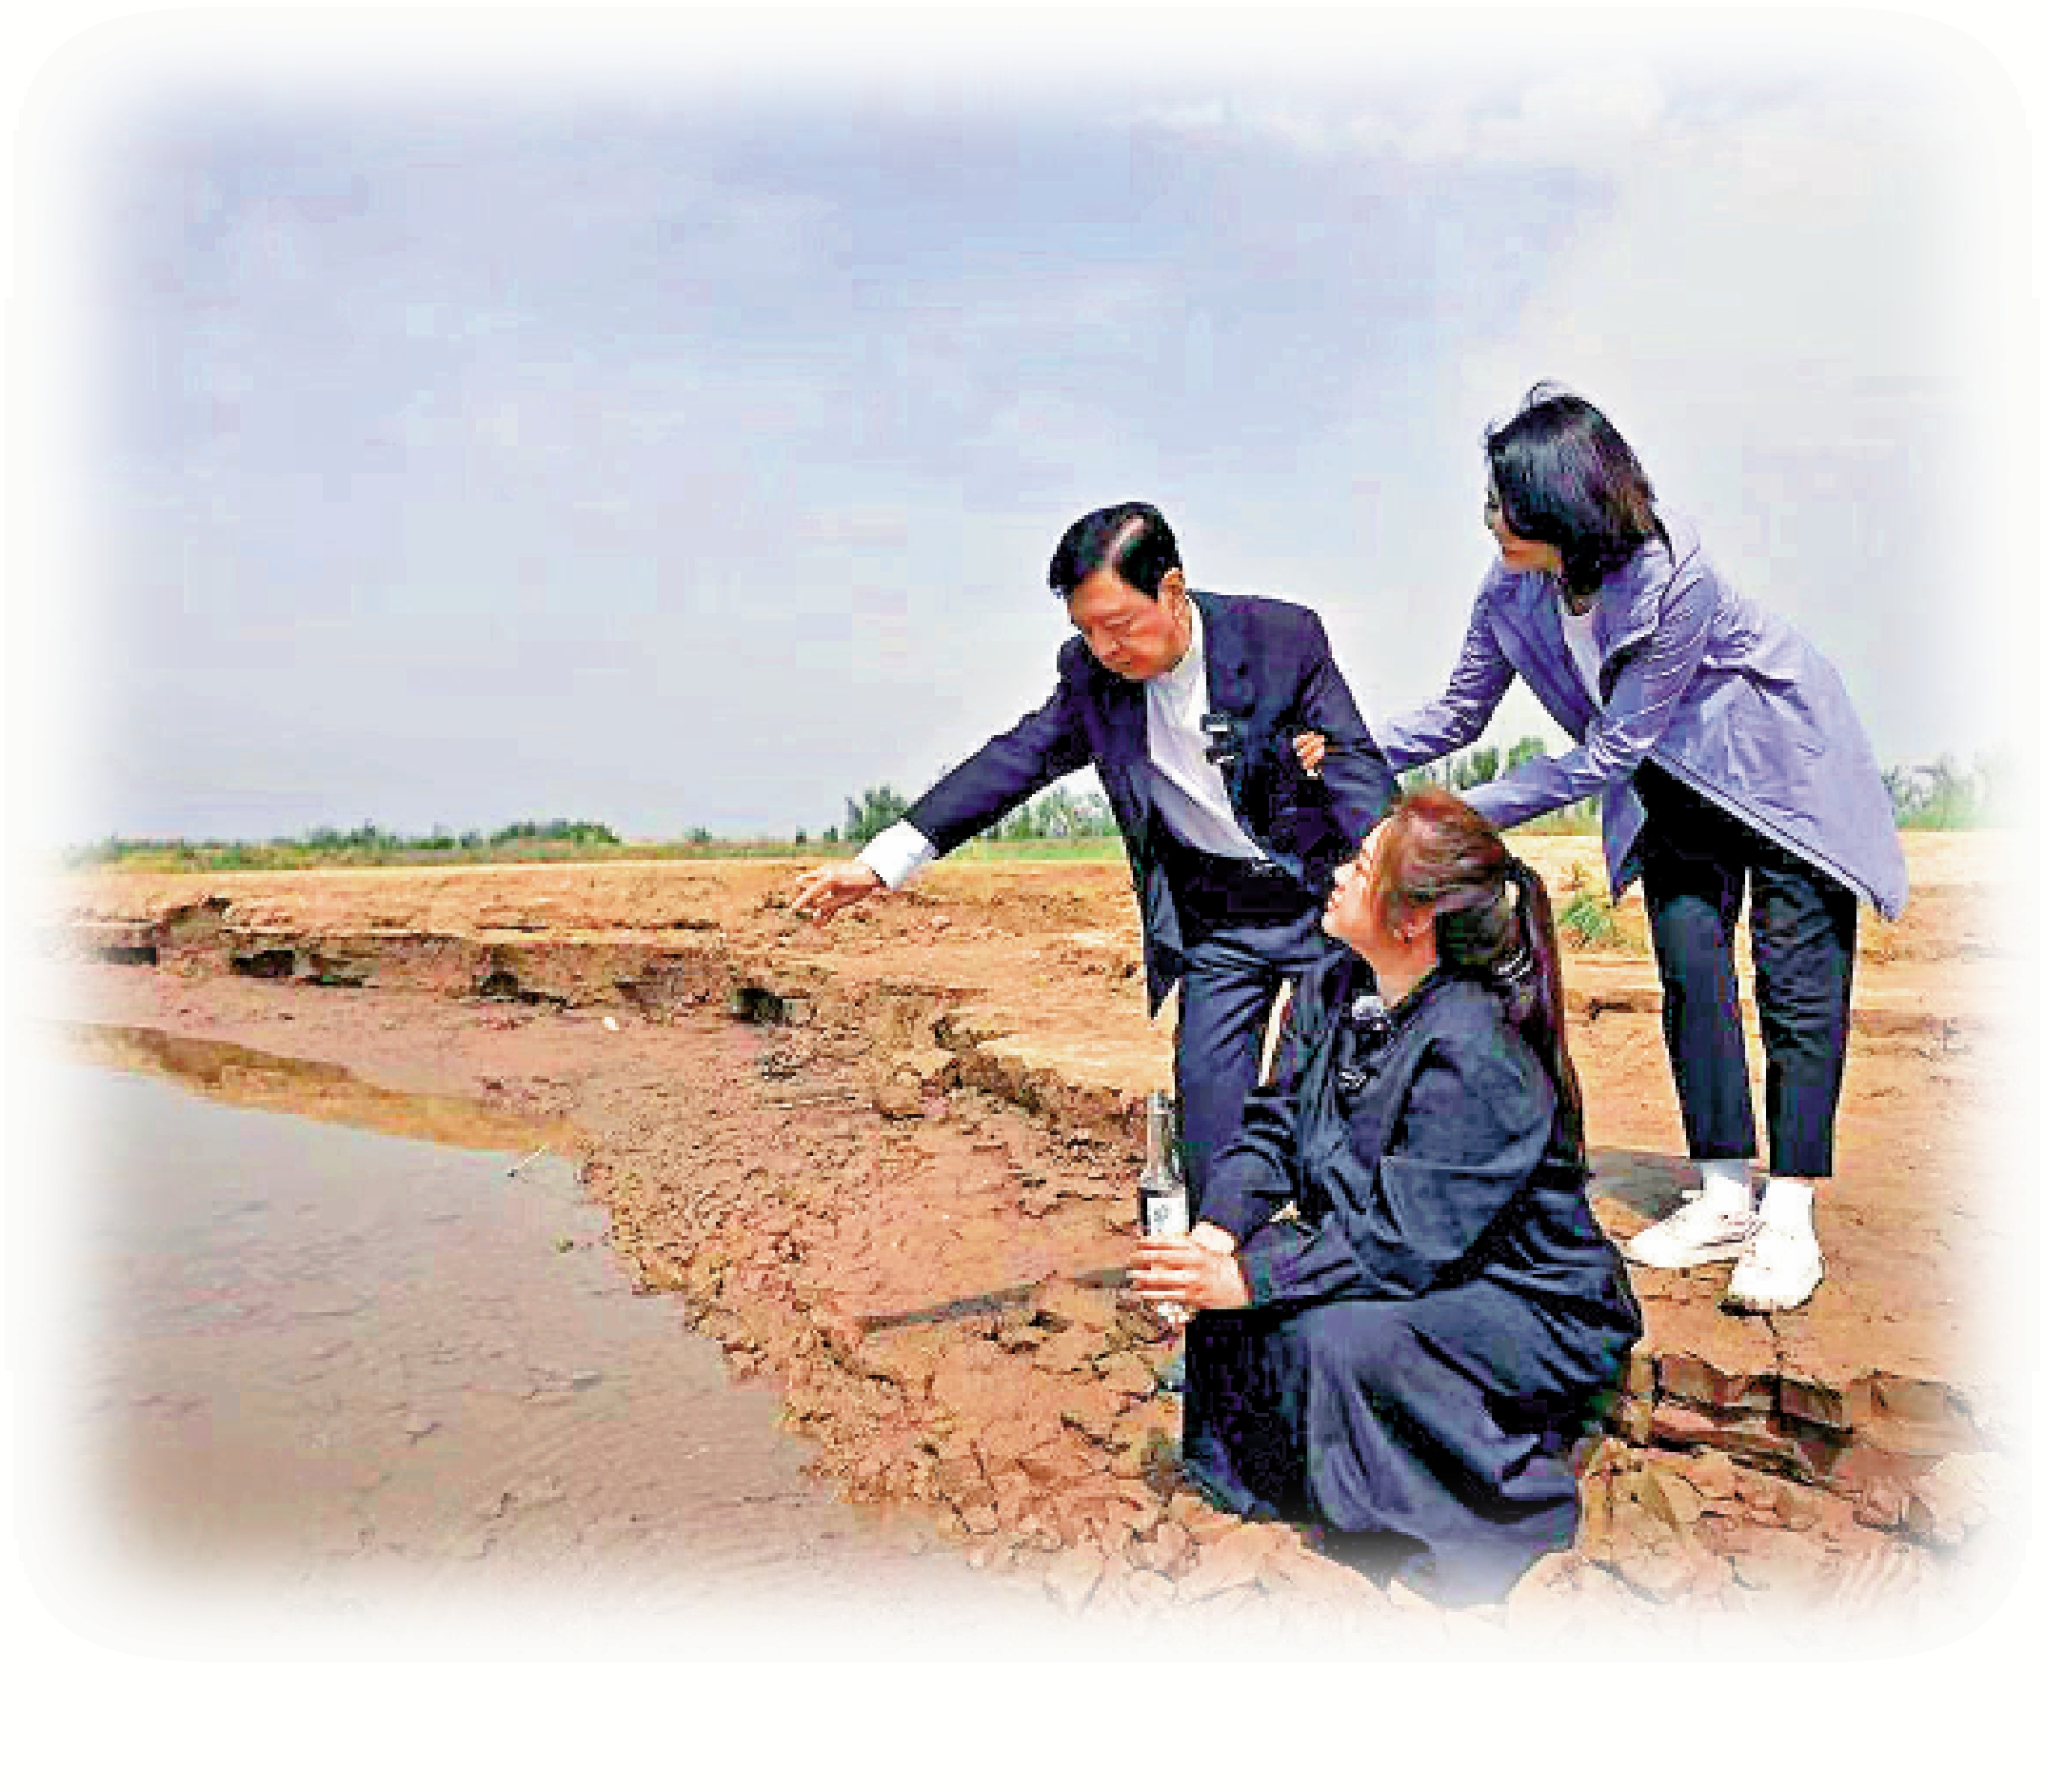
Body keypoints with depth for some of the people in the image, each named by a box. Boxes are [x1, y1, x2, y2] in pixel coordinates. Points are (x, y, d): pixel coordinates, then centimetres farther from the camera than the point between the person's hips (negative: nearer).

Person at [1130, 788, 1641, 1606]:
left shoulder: (1474, 1055, -30)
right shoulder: (1333, 988, -3)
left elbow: (1399, 1243, -29)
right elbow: (1272, 1127, -1)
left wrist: (1248, 1277, -31)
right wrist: (1220, 1233, -18)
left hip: (1530, 1308, -8)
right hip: (1411, 1271, 8)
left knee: (1337, 1336, -31)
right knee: (1228, 1288, -8)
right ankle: (1260, 1472, 15)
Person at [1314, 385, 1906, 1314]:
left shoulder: (1674, 578, -34)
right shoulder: (1511, 593, -17)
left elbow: (1604, 754, -30)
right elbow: (1458, 714, -4)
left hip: (1777, 759, -5)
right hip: (1672, 782, 5)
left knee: (1796, 975, -7)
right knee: (1689, 967, -1)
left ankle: (1789, 1217, -3)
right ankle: (1724, 1200, 5)